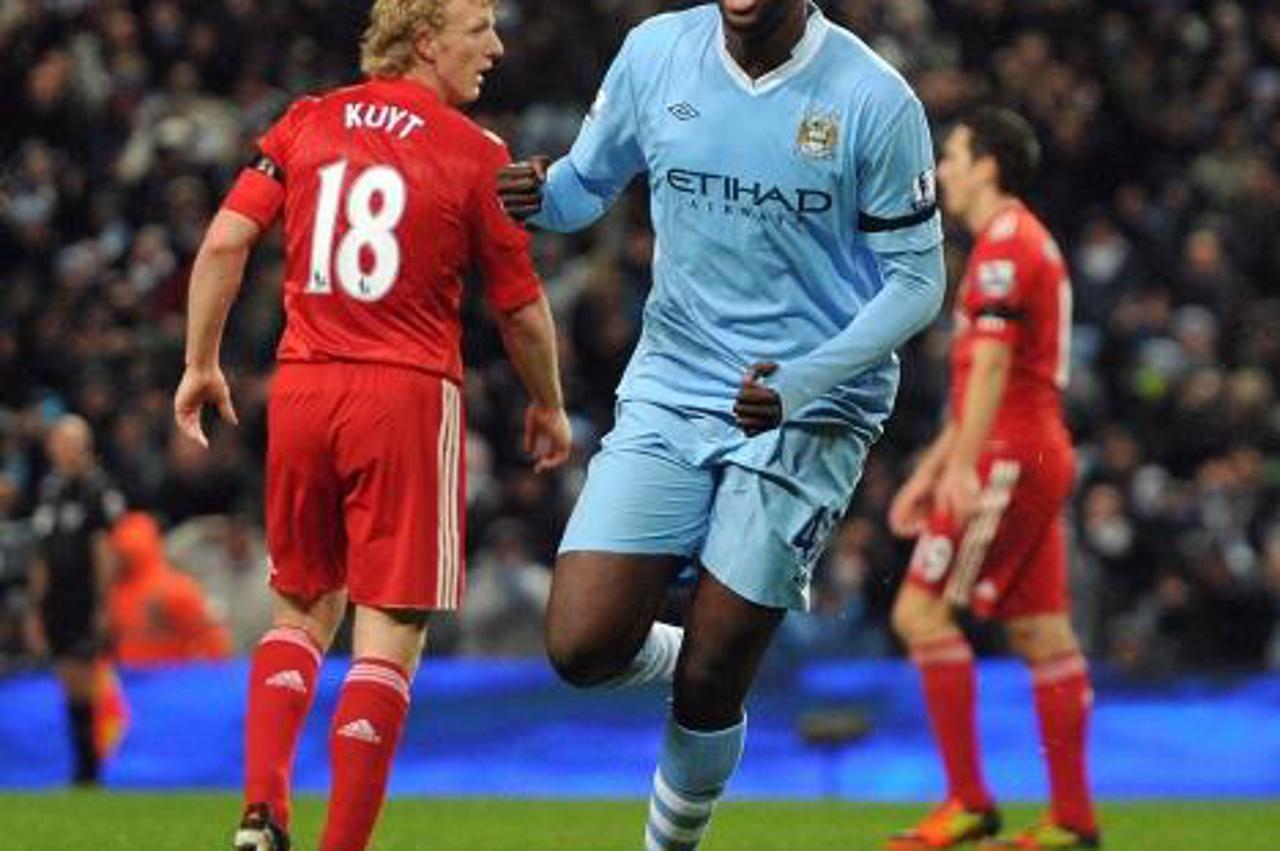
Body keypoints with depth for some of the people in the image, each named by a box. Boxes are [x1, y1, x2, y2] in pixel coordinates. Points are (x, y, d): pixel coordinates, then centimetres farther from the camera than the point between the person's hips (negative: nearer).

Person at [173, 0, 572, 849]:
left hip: (301, 389, 5)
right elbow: (522, 310, 2)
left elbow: (224, 243, 1)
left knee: (304, 610, 19)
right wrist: (549, 406, 18)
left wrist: (201, 364, 11)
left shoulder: (306, 124, 7)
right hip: (409, 396, -5)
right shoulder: (474, 154, -3)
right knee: (390, 634, 0)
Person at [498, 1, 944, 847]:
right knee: (582, 646, -10)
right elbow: (589, 183, 13)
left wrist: (801, 381, -21)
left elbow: (917, 280, -7)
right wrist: (540, 195, -13)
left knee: (709, 685, -3)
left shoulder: (873, 102, -13)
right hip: (671, 391, 3)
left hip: (809, 412, -3)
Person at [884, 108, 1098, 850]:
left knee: (923, 610, -9)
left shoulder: (1005, 244, -11)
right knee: (1042, 630, 7)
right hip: (1041, 457, 10)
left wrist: (963, 466, -28)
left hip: (1010, 457, -10)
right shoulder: (1029, 242, 21)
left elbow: (991, 366, -21)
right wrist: (932, 467, 27)